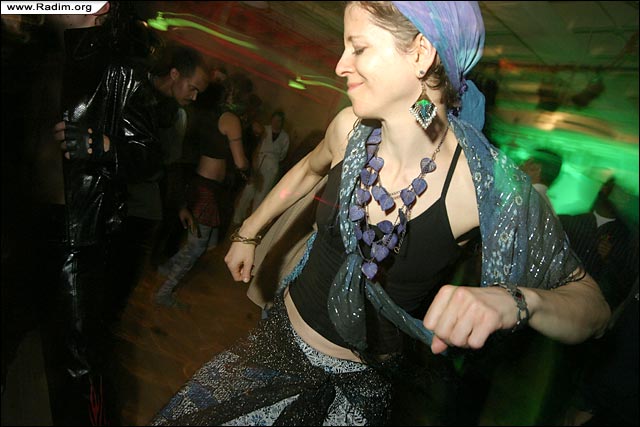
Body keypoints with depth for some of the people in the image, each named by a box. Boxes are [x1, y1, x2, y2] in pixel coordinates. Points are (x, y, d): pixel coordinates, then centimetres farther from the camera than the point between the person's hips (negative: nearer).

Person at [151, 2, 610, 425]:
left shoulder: (491, 185, -24)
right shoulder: (351, 129, -13)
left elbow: (592, 305, -16)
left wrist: (512, 300, -38)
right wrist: (247, 234, 19)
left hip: (357, 385, -3)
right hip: (279, 338, 4)